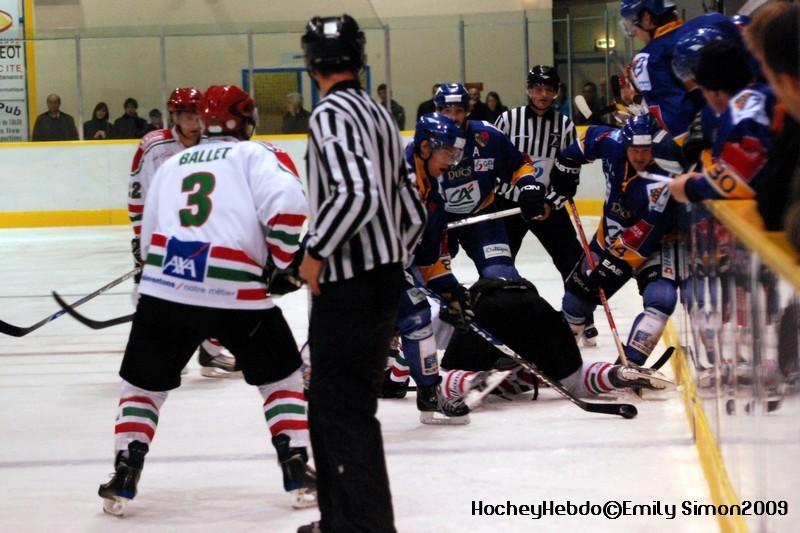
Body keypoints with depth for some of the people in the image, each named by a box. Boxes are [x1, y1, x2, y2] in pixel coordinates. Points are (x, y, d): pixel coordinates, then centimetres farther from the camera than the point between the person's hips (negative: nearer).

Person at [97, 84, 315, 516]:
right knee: (282, 378, 16)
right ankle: (297, 474, 9)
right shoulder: (257, 156, 7)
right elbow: (286, 205, -12)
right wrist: (284, 264, -1)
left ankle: (124, 479, 11)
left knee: (143, 383, 19)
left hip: (163, 287, 3)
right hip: (237, 294, -3)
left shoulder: (171, 165, 23)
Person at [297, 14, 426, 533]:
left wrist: (316, 251, -15)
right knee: (330, 400, 17)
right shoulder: (380, 114, 14)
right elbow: (411, 211, 17)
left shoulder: (333, 114, -13)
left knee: (345, 407, -5)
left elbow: (356, 193, -26)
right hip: (384, 277, 9)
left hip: (349, 284, -9)